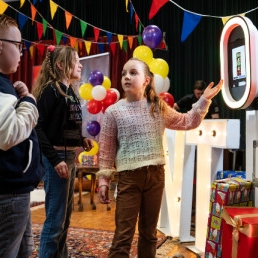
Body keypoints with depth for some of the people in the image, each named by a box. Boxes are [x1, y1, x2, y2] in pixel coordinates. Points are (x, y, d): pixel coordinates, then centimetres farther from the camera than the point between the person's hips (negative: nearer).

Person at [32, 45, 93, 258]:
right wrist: (55, 159, -24)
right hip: (57, 157, -9)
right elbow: (38, 127, -19)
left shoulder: (70, 91, 12)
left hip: (70, 156, 9)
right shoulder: (51, 89, -12)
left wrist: (82, 140, 1)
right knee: (55, 219, -1)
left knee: (65, 216, 18)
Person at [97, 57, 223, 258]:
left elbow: (188, 122, 14)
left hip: (156, 175, 3)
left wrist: (204, 100, 5)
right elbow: (106, 149, 1)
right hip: (129, 177, -2)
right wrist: (104, 180, -3)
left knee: (149, 232, 14)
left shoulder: (159, 107, 7)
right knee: (123, 235, -4)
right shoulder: (114, 112, 0)